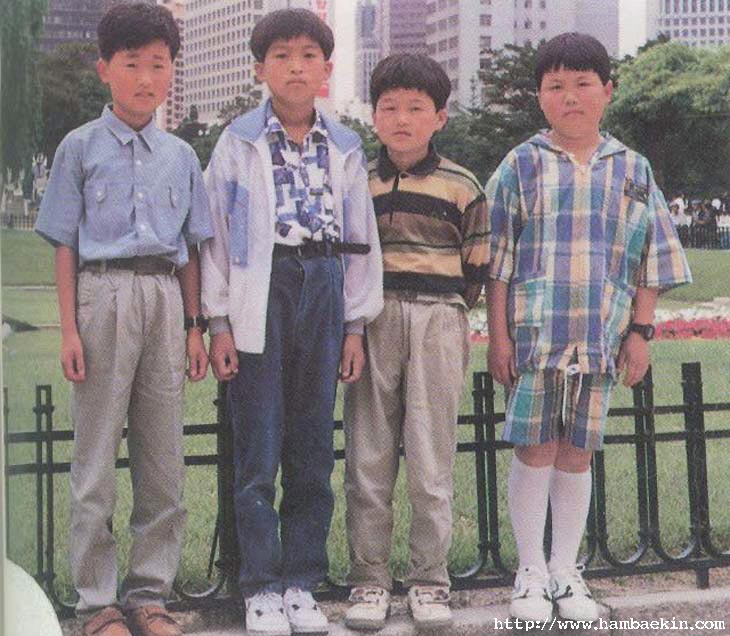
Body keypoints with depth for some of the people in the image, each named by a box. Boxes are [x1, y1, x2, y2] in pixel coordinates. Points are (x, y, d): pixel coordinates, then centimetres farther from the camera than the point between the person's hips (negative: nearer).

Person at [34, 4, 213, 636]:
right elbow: (65, 245, 2)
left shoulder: (180, 155, 14)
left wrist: (195, 327, 10)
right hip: (104, 293, -3)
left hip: (164, 297, 3)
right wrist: (69, 329, -5)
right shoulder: (81, 147, 4)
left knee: (163, 457, 5)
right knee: (96, 457, -1)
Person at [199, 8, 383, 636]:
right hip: (261, 295, -2)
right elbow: (217, 232, 3)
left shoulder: (345, 149, 11)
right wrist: (220, 322, -3)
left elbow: (360, 237, 13)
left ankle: (301, 582, 15)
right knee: (259, 450, -2)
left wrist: (355, 325, 8)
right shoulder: (239, 142, 4)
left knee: (314, 448, 5)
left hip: (323, 293, 3)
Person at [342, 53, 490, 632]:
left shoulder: (462, 187, 5)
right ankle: (369, 579, 9)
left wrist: (441, 311, 5)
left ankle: (430, 580, 9)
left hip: (438, 323, -1)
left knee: (432, 459, 0)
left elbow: (477, 267, 9)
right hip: (370, 323, 2)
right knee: (367, 458, 2)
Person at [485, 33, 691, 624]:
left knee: (577, 453, 9)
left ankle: (566, 571, 22)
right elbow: (498, 261, 0)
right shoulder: (522, 165, 1)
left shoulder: (631, 169, 8)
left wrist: (641, 331, 4)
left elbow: (650, 261, 10)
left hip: (600, 339, 2)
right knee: (535, 451, 2)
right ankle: (531, 572, 15)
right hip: (534, 333, -2)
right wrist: (499, 335, -4)